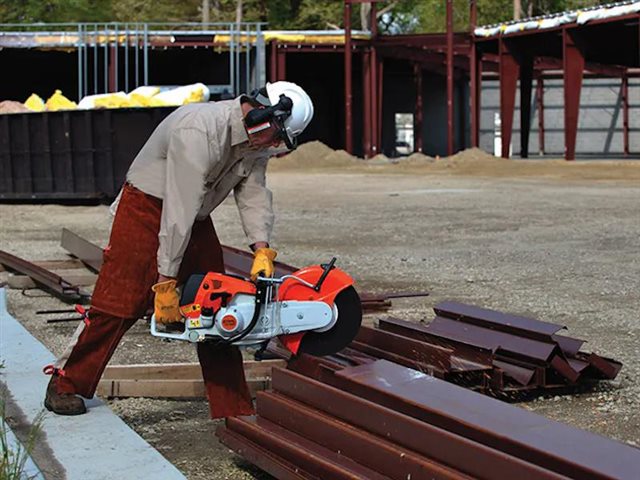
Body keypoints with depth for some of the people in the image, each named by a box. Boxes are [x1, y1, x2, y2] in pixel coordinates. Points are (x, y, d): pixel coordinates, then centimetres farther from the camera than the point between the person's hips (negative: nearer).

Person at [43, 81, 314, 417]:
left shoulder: (256, 140, -6)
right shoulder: (199, 131, -33)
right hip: (147, 210, -8)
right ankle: (65, 385, 9)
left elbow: (253, 192, -3)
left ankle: (233, 409, 7)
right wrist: (166, 283, -32)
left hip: (196, 219, 8)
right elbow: (179, 210, -34)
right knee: (117, 305, -7)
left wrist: (262, 251, -19)